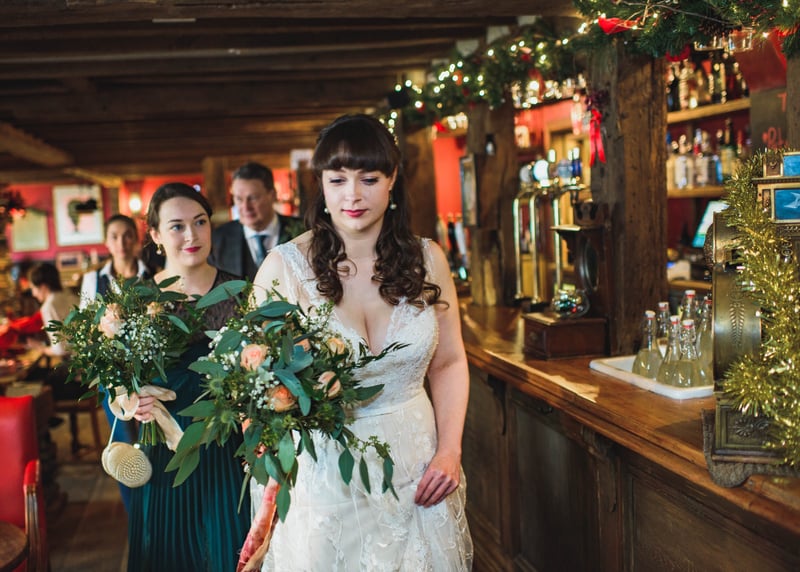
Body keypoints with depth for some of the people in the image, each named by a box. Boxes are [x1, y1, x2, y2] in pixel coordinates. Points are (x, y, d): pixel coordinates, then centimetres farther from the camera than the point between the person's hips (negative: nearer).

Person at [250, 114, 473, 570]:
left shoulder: (427, 259, -1)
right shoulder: (285, 267, -10)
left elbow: (449, 363, 5)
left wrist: (450, 452, -4)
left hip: (416, 468, 3)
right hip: (322, 472, -2)